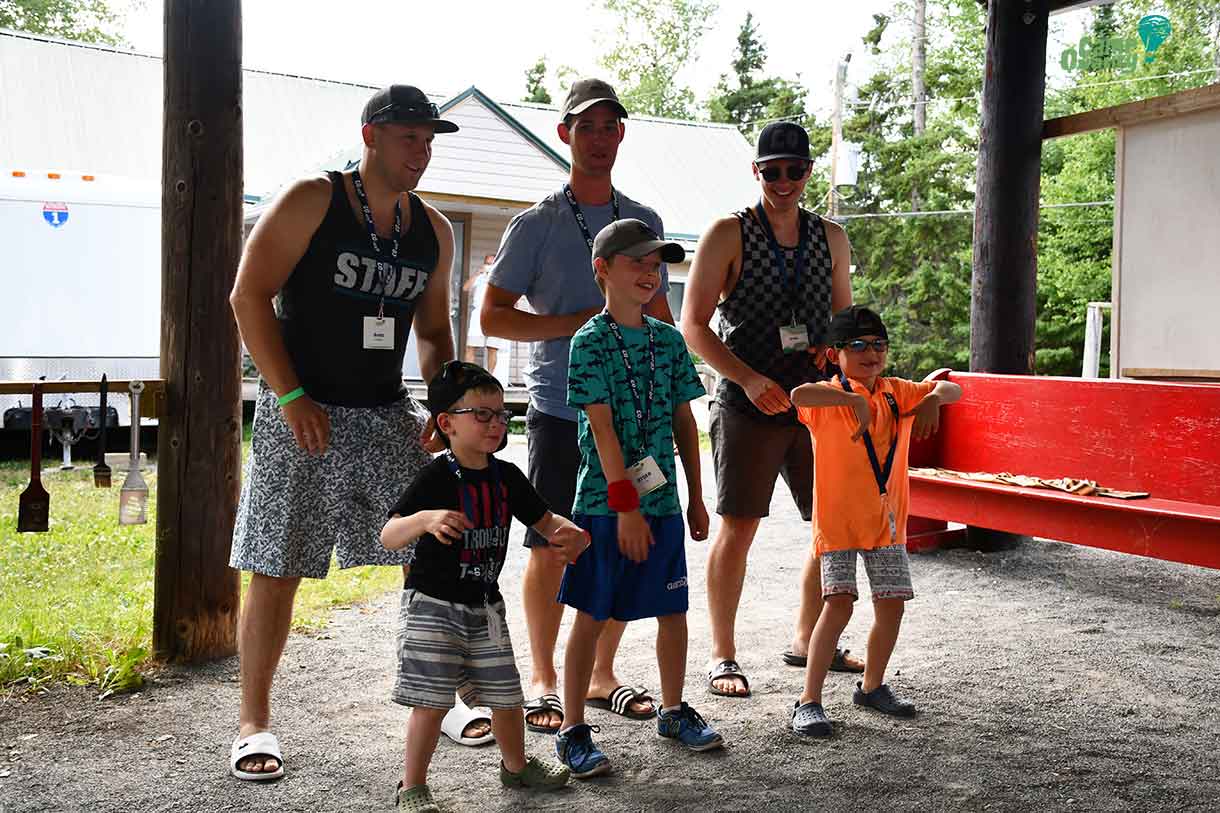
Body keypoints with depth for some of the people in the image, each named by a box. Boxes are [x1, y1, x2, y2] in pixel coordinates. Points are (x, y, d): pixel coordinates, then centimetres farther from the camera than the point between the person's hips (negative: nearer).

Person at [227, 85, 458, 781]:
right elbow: (250, 295, -9)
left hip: (390, 416, 5)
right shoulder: (311, 201, -5)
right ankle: (255, 722, 14)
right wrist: (291, 397, -14)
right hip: (303, 413, -4)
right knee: (277, 571, -1)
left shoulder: (434, 232, 11)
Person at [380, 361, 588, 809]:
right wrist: (426, 519, -42)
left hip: (484, 606, 6)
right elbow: (388, 536, -22)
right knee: (432, 701, -5)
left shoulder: (507, 476, 3)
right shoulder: (436, 477, -16)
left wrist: (569, 533, -9)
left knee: (506, 695, 13)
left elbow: (544, 520, 14)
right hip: (432, 604, -6)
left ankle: (515, 764, 38)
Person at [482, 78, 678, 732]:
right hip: (560, 409, -4)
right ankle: (543, 679, 16)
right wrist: (578, 323, -14)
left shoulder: (644, 222, 13)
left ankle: (602, 674, 22)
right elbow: (493, 316, -4)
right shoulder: (536, 224, 0)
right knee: (551, 548, 1)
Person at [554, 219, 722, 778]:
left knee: (672, 610, 13)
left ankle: (674, 711, 32)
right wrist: (625, 506, -17)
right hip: (604, 501, -5)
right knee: (592, 615, 2)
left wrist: (695, 496, 12)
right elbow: (602, 429, -14)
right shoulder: (589, 342, -8)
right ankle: (573, 730, 13)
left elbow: (684, 421, 12)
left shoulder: (670, 340, 9)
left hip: (662, 500, 5)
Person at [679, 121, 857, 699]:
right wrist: (750, 379, -17)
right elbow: (693, 325, -6)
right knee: (738, 528, -3)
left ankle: (807, 640, 26)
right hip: (748, 405, -5)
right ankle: (722, 656, 11)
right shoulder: (728, 235, -2)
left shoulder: (831, 238, 12)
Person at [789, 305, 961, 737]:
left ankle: (872, 685, 30)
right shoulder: (829, 397, -10)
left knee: (892, 605, 9)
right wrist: (854, 399, -34)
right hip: (838, 521, -6)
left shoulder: (896, 391, 8)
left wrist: (933, 397, -10)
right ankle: (809, 700, -6)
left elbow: (952, 389, 12)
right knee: (839, 604, -15)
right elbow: (798, 395, -32)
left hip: (887, 521, 6)